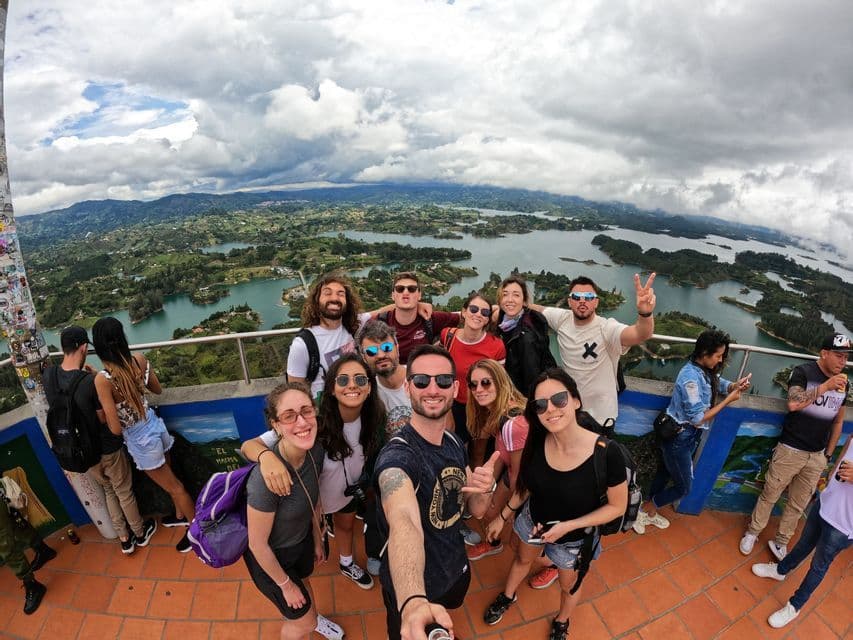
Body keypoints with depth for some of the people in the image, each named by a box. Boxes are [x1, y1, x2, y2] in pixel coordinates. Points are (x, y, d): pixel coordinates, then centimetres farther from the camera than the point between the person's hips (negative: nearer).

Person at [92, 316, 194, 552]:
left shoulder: (102, 379, -27)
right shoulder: (139, 359, -12)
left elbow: (115, 428, -22)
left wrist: (105, 409, -6)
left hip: (140, 439, -6)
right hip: (155, 425, 6)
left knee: (173, 486, 13)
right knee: (170, 479, 28)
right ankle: (182, 515, 50)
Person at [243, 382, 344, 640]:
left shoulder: (315, 450, -22)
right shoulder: (266, 477, -41)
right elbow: (258, 544, -25)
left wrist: (318, 540, 11)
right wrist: (285, 584, -10)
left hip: (302, 538, 6)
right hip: (271, 556, -5)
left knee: (303, 582, 36)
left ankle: (313, 617, 67)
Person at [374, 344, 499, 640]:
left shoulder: (455, 443, -9)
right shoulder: (397, 455, -34)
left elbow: (476, 509, -2)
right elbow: (403, 522, -51)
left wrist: (485, 488, -25)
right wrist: (413, 603, -69)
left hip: (456, 569, 7)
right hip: (412, 589, -6)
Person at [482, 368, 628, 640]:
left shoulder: (606, 454, -37)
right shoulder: (537, 440, -25)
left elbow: (617, 506, -19)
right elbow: (526, 485, -5)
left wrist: (567, 526, -26)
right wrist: (502, 516, 5)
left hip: (574, 538, -2)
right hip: (532, 521, 3)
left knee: (569, 586, 30)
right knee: (522, 559, 33)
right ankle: (508, 596, 66)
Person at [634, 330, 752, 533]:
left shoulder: (704, 370, -1)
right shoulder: (691, 377, -28)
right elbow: (698, 419, -23)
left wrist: (735, 385, -7)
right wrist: (728, 400, -17)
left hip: (686, 436, 9)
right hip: (678, 438, -9)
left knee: (666, 473, 21)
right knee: (684, 486, 7)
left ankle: (648, 512, 38)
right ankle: (646, 511, 24)